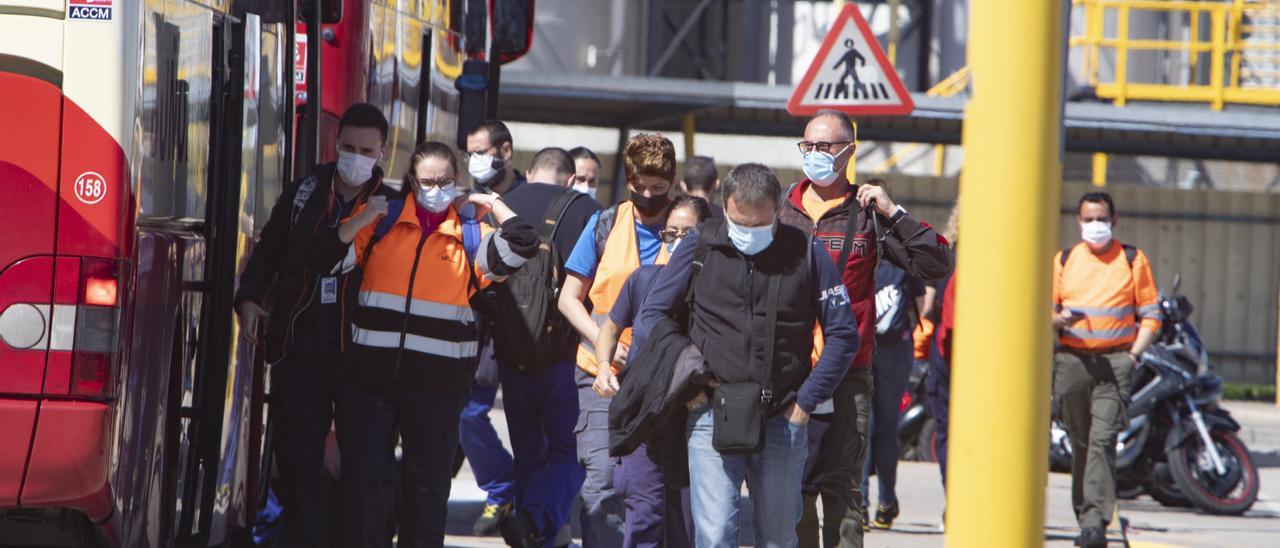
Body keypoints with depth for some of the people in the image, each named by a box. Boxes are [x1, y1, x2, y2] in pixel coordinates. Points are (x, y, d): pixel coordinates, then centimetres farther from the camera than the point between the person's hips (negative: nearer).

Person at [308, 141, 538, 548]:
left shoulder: (470, 233, 5)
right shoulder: (381, 223, 6)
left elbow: (522, 247, -8)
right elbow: (323, 258, 0)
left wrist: (492, 203, 0)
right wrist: (366, 218, -7)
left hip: (437, 379, -1)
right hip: (371, 372, 1)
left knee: (428, 480, 8)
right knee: (365, 476, 2)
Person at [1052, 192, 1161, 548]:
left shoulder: (1133, 260, 7)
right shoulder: (1064, 260, 14)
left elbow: (1151, 315, 6)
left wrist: (1135, 354, -7)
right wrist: (1059, 318, -11)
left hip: (1115, 362, -3)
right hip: (1072, 359, 3)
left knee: (1103, 439, -16)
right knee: (1080, 443, 6)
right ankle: (1085, 517, 15)